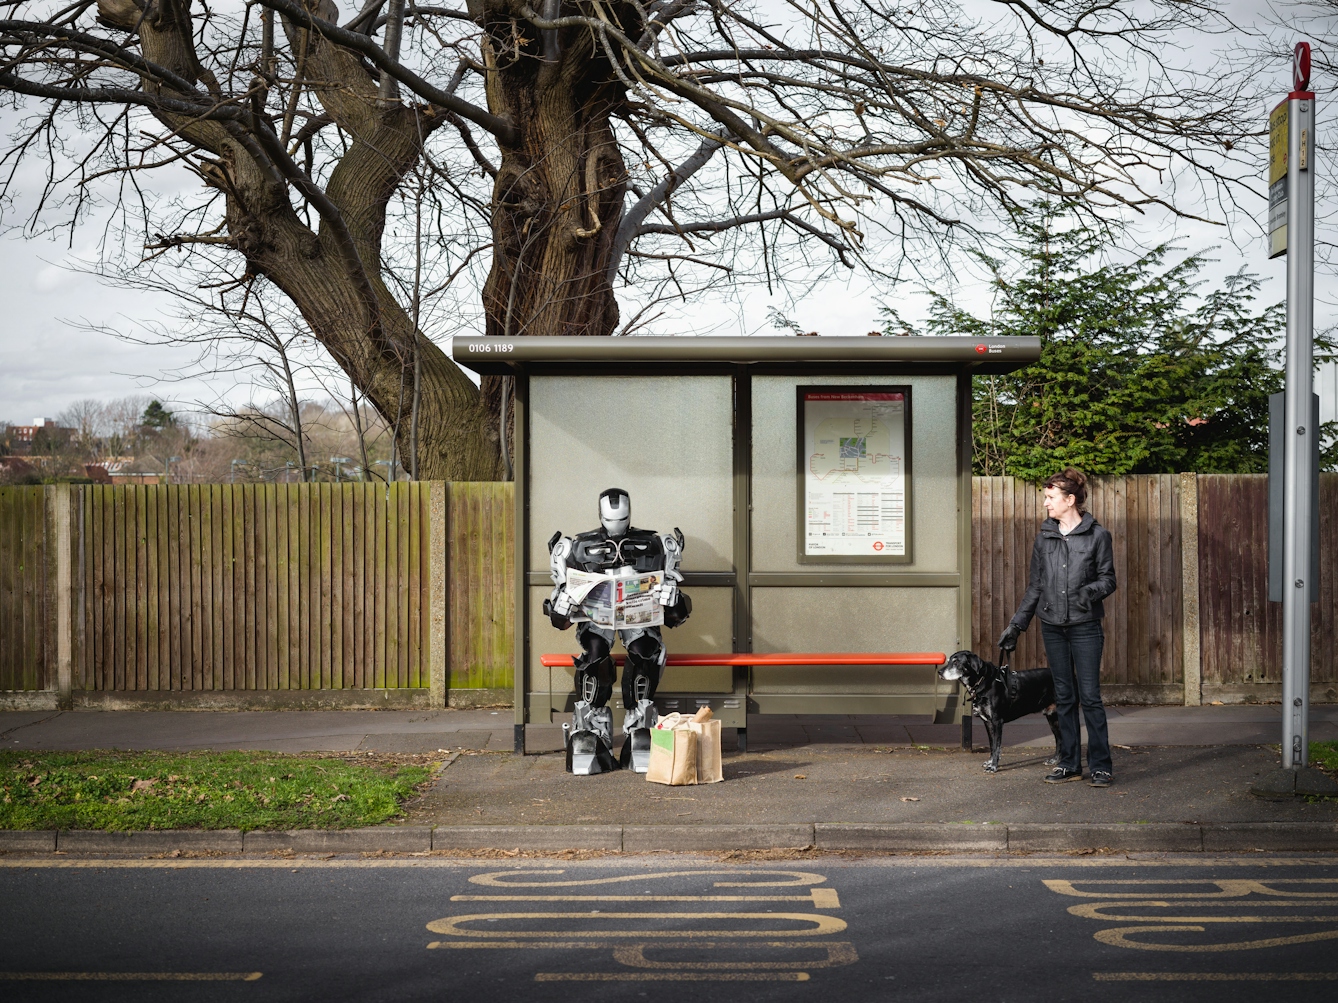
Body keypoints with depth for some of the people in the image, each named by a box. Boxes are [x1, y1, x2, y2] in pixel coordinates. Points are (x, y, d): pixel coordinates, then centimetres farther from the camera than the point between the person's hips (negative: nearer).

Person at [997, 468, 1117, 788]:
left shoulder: (1097, 535, -3)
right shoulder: (1044, 537, 9)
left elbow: (1108, 579, -1)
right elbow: (1035, 585, 14)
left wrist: (1090, 591, -23)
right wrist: (1016, 624, 12)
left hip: (1085, 626, -4)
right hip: (1052, 626, 4)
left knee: (1090, 696, -5)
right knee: (1064, 697, 8)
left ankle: (1100, 766, 4)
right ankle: (1069, 764, 15)